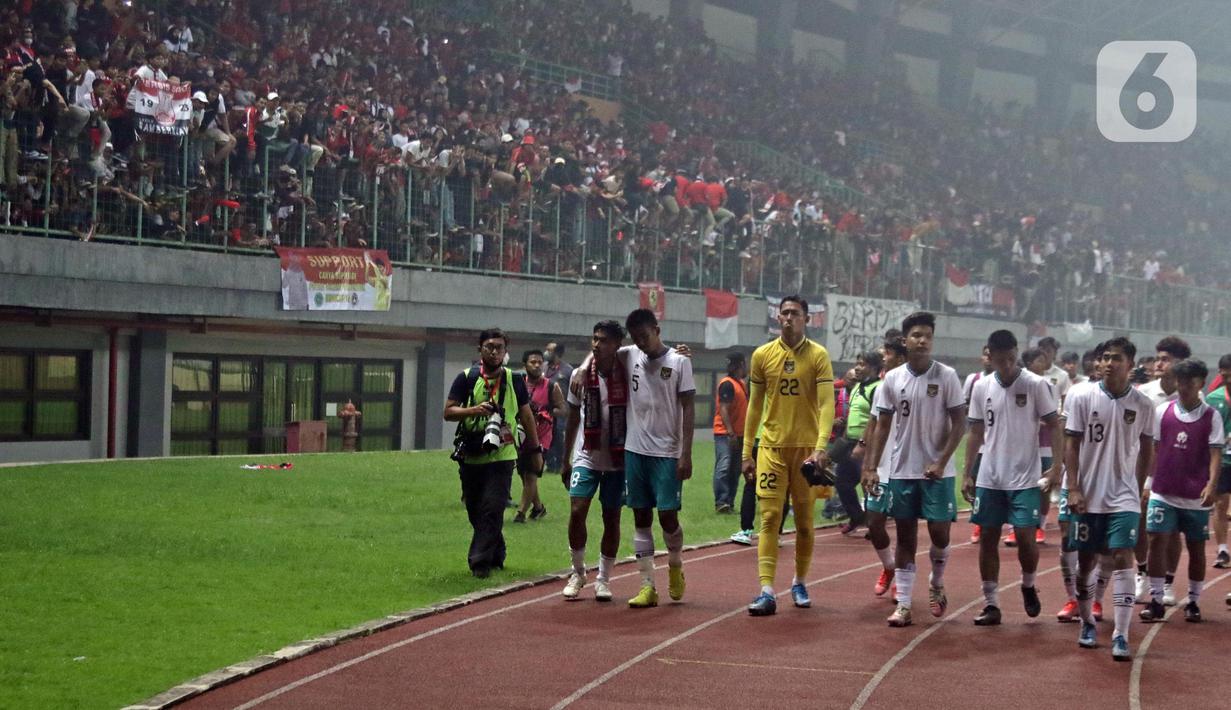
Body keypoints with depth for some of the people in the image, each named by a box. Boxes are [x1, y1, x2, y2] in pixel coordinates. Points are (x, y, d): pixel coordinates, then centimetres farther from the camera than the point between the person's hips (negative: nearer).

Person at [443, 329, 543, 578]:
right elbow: (448, 412, -2)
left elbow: (526, 415, 15)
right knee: (475, 511, 9)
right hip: (471, 457, 1)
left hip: (501, 456, -1)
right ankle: (496, 556, 25)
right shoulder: (466, 378, 2)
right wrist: (474, 410, -20)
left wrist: (536, 449, 15)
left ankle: (480, 561, -11)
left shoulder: (514, 380, 5)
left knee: (492, 509, -13)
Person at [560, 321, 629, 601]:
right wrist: (565, 460, 10)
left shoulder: (627, 375, -6)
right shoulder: (581, 376, 0)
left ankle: (603, 579, 15)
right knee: (577, 511, -10)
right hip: (586, 458, 1)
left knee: (612, 518, 3)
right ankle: (578, 572, 7)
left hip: (617, 460, -1)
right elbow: (572, 419, 8)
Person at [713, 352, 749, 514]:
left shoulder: (742, 384, 16)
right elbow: (723, 409, -19)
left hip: (739, 434, 9)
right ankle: (721, 502, -16)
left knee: (735, 470, 9)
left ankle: (729, 503, 13)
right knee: (724, 467, -13)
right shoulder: (727, 384, -13)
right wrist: (730, 433, -24)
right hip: (725, 434, -9)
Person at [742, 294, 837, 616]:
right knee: (769, 517, -8)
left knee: (804, 521, 8)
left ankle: (799, 582, 26)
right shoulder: (762, 355, 4)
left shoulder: (818, 355, -3)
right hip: (772, 447, 1)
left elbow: (827, 404, -9)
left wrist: (821, 448, -21)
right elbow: (754, 406, 10)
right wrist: (746, 452, 7)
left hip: (806, 447, -1)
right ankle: (767, 591, -12)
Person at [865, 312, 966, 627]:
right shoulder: (892, 379, 2)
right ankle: (903, 604, 7)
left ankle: (936, 583, 26)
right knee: (905, 535, 5)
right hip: (902, 470, 2)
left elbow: (959, 423, -5)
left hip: (937, 471, -2)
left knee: (940, 531, -3)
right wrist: (872, 467, 0)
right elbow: (883, 426, 7)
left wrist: (941, 463, -13)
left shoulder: (947, 376, -5)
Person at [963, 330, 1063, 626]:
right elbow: (976, 433, 11)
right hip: (989, 477, 4)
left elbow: (1054, 427, -4)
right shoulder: (981, 387, 4)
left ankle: (1028, 585, 20)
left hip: (1025, 478, -4)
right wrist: (968, 474, 7)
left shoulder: (1036, 385, -7)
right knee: (987, 538, 5)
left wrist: (1057, 467, -13)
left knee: (1025, 536, -9)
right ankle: (991, 604, 13)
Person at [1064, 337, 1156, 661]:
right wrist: (1073, 489, -9)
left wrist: (1139, 488, 10)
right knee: (1086, 560, 9)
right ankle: (1087, 624, 29)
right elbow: (1071, 444, -3)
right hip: (1088, 496, 0)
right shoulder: (1082, 398, -4)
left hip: (1124, 497, 0)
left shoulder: (1142, 405, -1)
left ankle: (1121, 636, -12)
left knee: (1122, 558, -11)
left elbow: (1146, 448, 10)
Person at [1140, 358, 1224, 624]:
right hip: (1163, 492, 1)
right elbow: (1153, 450, 7)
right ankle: (1155, 601, 0)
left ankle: (1193, 602, 18)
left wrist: (1211, 485, -22)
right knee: (1157, 541, -6)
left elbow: (1215, 453, -8)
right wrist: (1148, 481, 3)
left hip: (1196, 496, -1)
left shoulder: (1211, 417, -3)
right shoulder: (1162, 411, 2)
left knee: (1196, 548, 6)